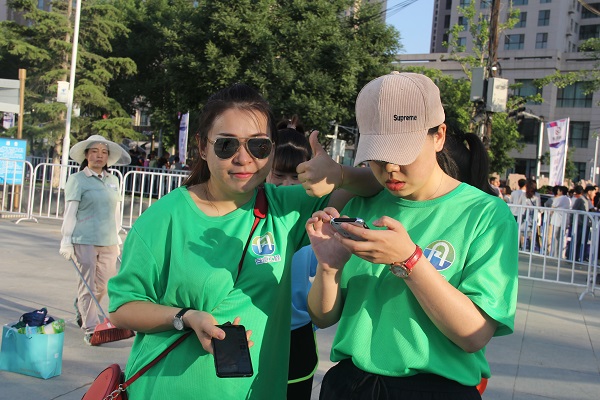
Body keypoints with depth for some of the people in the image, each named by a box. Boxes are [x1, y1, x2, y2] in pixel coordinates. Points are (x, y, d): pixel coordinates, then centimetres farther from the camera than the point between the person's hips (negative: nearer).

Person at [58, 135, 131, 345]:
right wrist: (66, 240, -7)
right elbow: (70, 211, -3)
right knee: (87, 284, -2)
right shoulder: (77, 179, 0)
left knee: (104, 284, 10)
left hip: (108, 241, 5)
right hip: (85, 240, -5)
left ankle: (81, 310, 37)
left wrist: (117, 238, 20)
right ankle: (90, 329, 5)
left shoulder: (113, 180, 14)